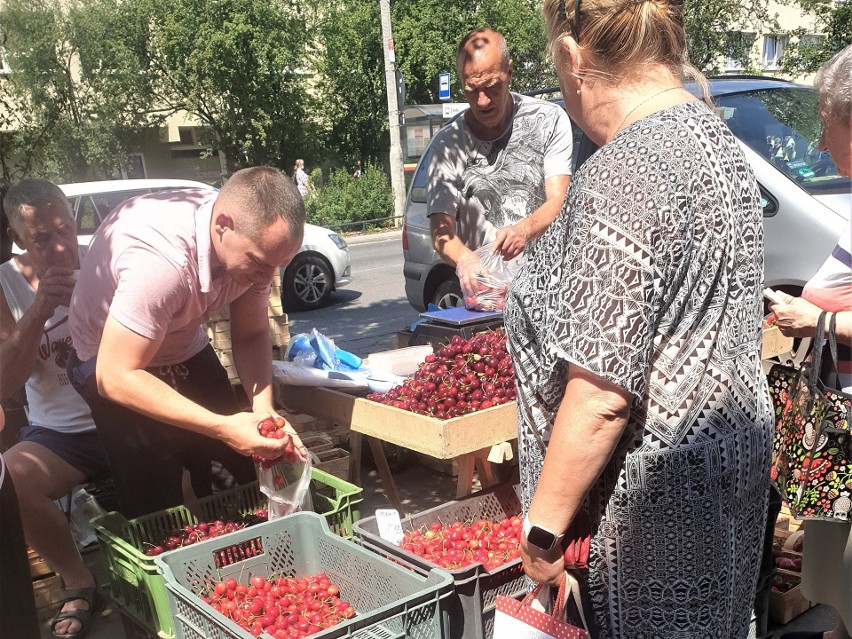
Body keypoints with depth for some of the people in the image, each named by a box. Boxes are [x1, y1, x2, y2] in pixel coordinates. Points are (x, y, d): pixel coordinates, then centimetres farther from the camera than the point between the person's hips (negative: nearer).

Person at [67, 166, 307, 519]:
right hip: (115, 360, -5)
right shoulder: (159, 259, -40)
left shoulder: (254, 237, -19)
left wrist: (264, 410, -24)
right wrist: (223, 428, -39)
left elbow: (251, 335, -7)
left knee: (242, 479, 6)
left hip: (186, 348, 6)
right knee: (160, 511, -6)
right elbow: (116, 378, -35)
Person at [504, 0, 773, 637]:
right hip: (734, 461, 9)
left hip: (654, 500, -9)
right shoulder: (719, 138, 4)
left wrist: (543, 525, -15)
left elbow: (601, 395, -26)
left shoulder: (620, 177, -26)